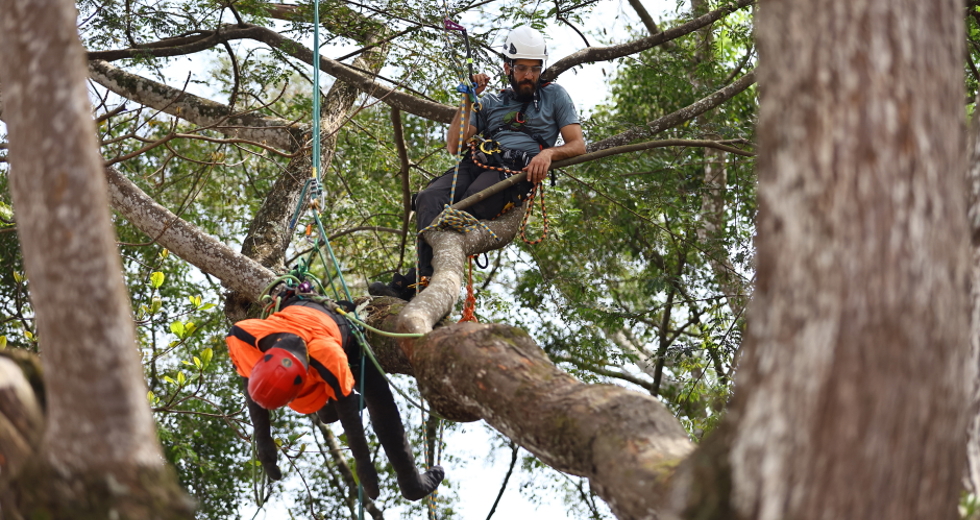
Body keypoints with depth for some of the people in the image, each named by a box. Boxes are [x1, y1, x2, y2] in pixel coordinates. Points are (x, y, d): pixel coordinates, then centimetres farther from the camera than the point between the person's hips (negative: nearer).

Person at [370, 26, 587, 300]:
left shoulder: (554, 95, 22)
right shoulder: (491, 103, 30)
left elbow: (578, 146, 11)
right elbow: (454, 146, 18)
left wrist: (548, 153, -11)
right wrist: (468, 100, 10)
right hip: (478, 162, 4)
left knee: (465, 210, -37)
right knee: (430, 198, -31)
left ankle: (414, 281, -41)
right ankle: (430, 279, -47)